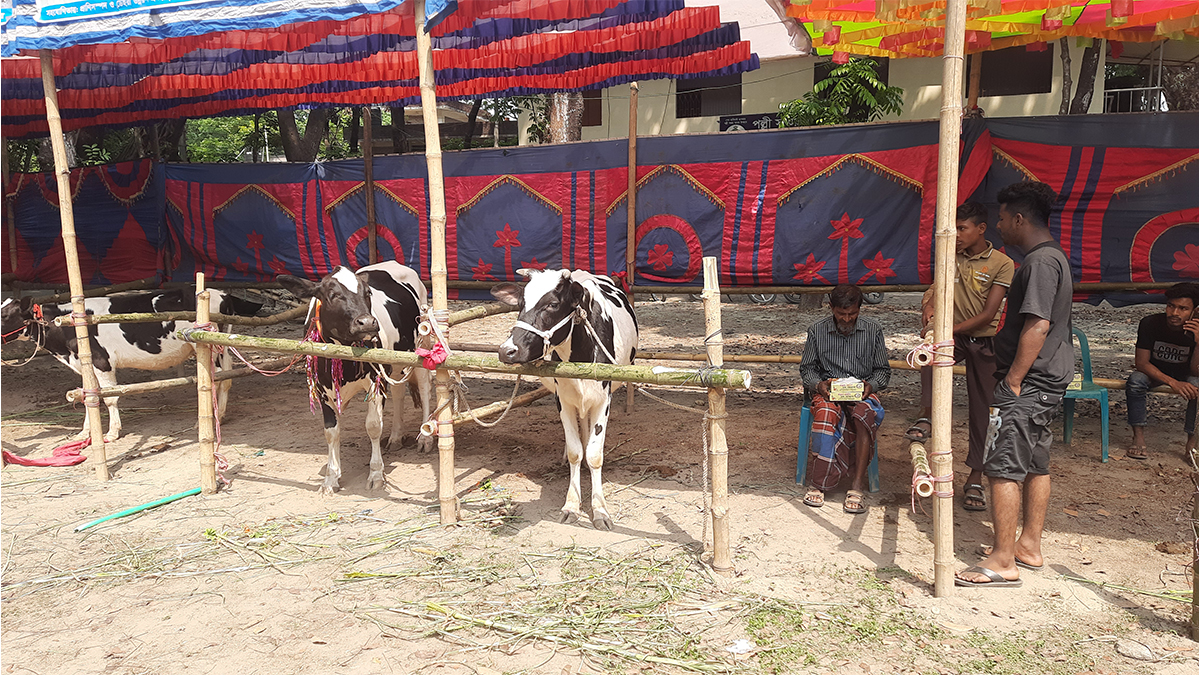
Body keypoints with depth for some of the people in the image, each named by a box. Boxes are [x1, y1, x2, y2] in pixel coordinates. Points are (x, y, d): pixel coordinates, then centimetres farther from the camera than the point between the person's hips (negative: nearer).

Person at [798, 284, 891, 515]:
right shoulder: (817, 331, 6)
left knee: (865, 414, -36)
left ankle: (857, 486, -33)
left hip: (862, 393, 0)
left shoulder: (873, 330, 7)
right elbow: (807, 368, 12)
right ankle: (818, 483, -29)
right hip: (827, 392, 0)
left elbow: (883, 370, 12)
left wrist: (870, 386, -10)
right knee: (826, 413, -37)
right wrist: (818, 384, -10)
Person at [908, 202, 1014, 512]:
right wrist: (928, 305, -19)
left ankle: (975, 479, 12)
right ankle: (927, 414, -34)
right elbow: (935, 291, 5)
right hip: (953, 337, 2)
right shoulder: (950, 256, 4)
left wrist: (949, 330, -24)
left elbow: (988, 315, -15)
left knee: (981, 409, 2)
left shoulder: (1002, 264, -9)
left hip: (983, 342, -2)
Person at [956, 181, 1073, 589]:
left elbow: (1038, 326, -25)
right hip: (1046, 381, 11)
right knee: (1035, 464, 16)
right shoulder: (1052, 257, 16)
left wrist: (1012, 381, -22)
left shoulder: (1040, 262, -17)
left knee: (1002, 467, -9)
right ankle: (1029, 546, 26)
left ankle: (1003, 562, -5)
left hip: (1028, 383, -11)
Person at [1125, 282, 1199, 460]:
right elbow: (1141, 363, -22)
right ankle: (1139, 438, -28)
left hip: (1183, 375, 1)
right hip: (1153, 372, -1)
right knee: (1135, 381, -33)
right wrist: (1172, 383, -35)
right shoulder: (1150, 323, -22)